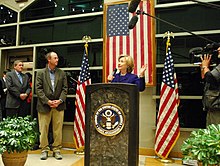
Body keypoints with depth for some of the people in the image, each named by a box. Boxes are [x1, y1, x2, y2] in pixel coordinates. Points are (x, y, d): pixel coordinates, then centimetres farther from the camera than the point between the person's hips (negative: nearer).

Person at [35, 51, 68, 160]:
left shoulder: (62, 73, 10)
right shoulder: (41, 73, 5)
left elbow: (65, 88, 6)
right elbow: (38, 89, -2)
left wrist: (60, 100, -9)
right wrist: (47, 101, -12)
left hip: (59, 105, 2)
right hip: (44, 105, -1)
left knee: (58, 129, 5)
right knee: (43, 129, 5)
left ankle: (57, 150, 17)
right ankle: (44, 150, 20)